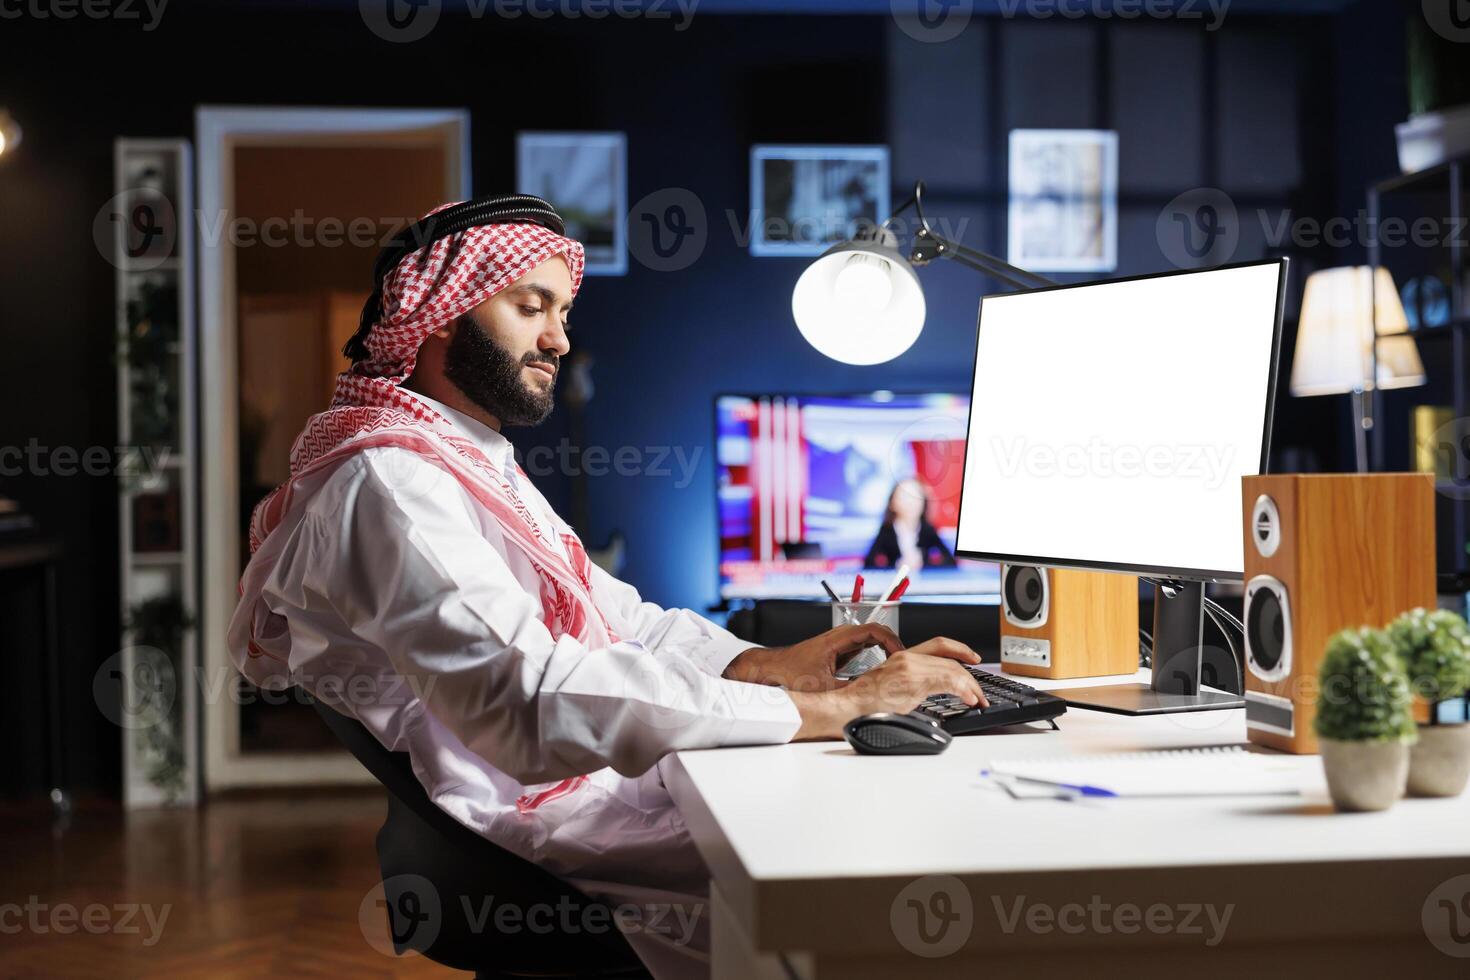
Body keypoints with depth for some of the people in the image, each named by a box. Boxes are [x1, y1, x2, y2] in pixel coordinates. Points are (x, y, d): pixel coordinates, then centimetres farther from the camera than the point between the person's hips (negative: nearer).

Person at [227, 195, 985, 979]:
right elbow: (534, 704, -30)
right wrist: (828, 709, -29)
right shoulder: (390, 479, -18)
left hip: (598, 782, 10)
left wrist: (768, 664, -2)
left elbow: (618, 617, 18)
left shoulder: (478, 464, 19)